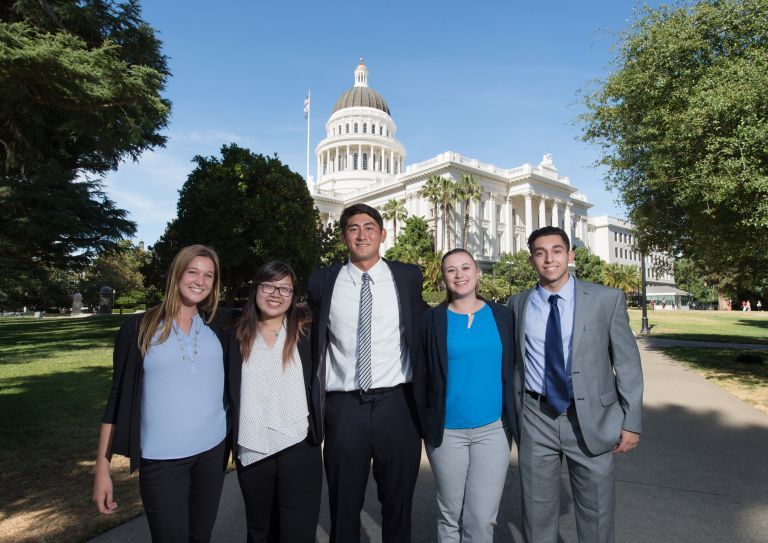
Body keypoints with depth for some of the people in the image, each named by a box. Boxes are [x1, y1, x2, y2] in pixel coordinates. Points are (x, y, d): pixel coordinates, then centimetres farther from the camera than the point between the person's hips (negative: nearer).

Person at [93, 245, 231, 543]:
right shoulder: (140, 328, -5)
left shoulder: (219, 324, 2)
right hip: (160, 459, -3)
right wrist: (102, 467, -4)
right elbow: (118, 396, -2)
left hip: (213, 450, 3)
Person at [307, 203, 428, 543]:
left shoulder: (408, 277, 1)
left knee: (398, 503, 17)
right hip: (344, 406, 1)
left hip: (397, 403, 0)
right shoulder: (323, 281, 2)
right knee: (343, 505, 17)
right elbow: (313, 341, 10)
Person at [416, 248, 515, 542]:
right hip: (446, 431, -1)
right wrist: (419, 425, 0)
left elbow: (512, 369, 8)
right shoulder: (432, 320, -3)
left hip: (494, 429, 1)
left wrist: (516, 420, 7)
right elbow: (420, 376, 1)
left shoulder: (501, 315, 2)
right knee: (450, 516, 12)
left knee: (482, 519, 4)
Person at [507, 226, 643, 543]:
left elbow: (627, 363, -2)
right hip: (535, 420, 1)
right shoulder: (518, 304, 1)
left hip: (591, 420, -1)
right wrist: (512, 418, 8)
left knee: (596, 516, 16)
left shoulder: (607, 299, -4)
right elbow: (513, 364, 7)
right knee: (537, 514, 15)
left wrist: (631, 422, -3)